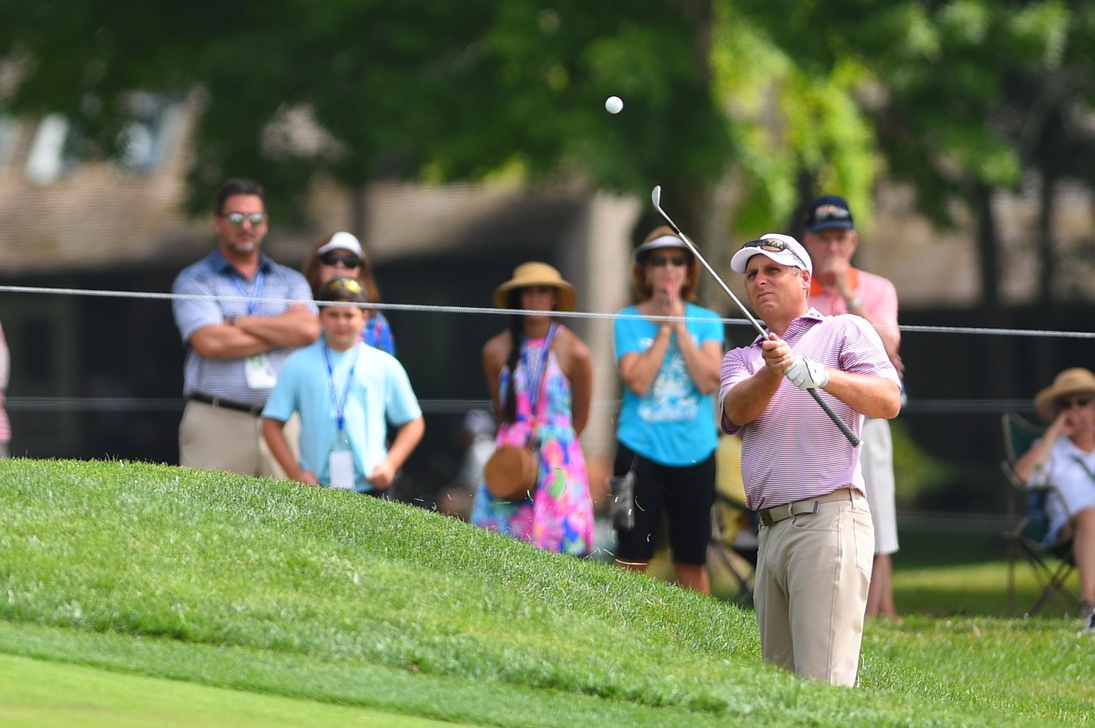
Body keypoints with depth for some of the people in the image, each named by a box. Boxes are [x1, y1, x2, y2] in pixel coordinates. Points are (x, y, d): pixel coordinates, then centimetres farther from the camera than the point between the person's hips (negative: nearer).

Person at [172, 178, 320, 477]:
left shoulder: (291, 281, 18)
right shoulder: (193, 281, 8)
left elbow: (309, 330, -2)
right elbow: (209, 342, -9)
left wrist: (239, 322, -2)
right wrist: (283, 332, 0)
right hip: (217, 424, -3)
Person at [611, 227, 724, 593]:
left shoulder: (706, 322, 7)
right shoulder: (628, 321, 3)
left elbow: (709, 381, -8)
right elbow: (638, 381, -11)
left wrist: (681, 326, -8)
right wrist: (664, 329, -8)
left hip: (694, 451, 1)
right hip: (641, 449, -1)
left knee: (692, 562, 5)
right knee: (632, 559, -3)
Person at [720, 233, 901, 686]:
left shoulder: (846, 331, 9)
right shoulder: (741, 358, 23)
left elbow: (889, 401, -7)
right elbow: (736, 411, 1)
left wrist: (823, 376, -23)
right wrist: (773, 372, -19)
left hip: (828, 518, -6)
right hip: (770, 530, 6)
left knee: (821, 685, -15)